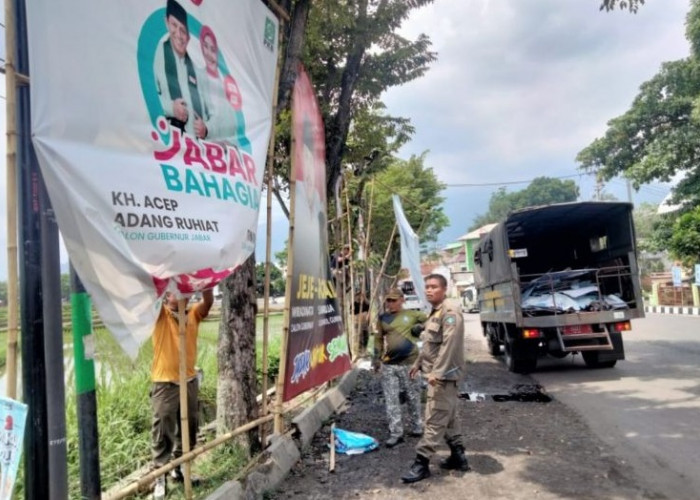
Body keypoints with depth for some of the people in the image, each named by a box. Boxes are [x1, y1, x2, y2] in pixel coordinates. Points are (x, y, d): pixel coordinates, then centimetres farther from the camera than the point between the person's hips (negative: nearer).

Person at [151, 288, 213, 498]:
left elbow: (208, 301, -13)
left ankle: (179, 468, 34)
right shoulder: (160, 314, -6)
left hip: (189, 381, 5)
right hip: (165, 384, -5)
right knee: (163, 432, 2)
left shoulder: (193, 314, 3)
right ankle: (159, 475, 15)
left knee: (188, 429, 16)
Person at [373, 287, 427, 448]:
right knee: (391, 400, 1)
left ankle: (417, 427, 27)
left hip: (409, 363, -2)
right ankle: (396, 433, 8)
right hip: (388, 365, 2)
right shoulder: (383, 318, 10)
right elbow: (379, 339, 16)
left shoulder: (412, 315, 2)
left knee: (413, 398, 10)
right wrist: (377, 357, 10)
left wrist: (420, 327, -6)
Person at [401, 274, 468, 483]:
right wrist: (418, 363, 24)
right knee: (448, 417, 16)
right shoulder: (435, 312, 15)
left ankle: (421, 463, -2)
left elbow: (450, 344, -25)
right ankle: (458, 456, 26)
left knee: (434, 419, -6)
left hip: (443, 374, -10)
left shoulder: (450, 310, -17)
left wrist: (437, 372, -26)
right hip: (438, 373, 10)